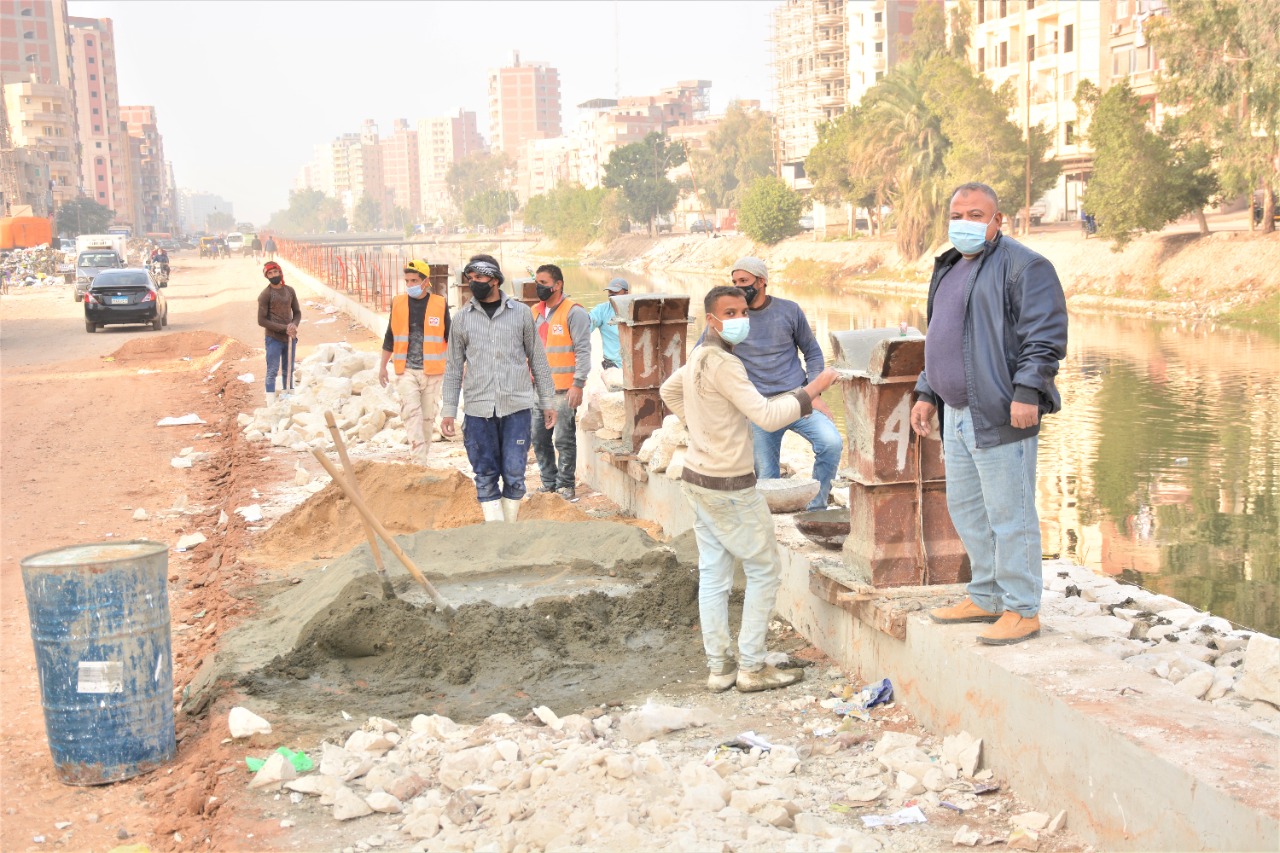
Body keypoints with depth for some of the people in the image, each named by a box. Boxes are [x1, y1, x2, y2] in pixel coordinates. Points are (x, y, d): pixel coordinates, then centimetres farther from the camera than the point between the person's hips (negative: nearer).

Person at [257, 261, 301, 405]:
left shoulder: (290, 291, 7)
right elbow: (262, 320, -11)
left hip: (290, 338, 5)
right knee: (272, 371, -6)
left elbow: (297, 312, 14)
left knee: (288, 371, 11)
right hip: (274, 339, -5)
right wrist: (284, 328, -16)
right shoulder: (265, 294, -9)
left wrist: (294, 325, -9)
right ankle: (271, 405, -5)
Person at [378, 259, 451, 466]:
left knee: (428, 416, 8)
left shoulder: (439, 304, 0)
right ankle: (419, 461, -19)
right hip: (406, 370, 0)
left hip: (432, 371, 0)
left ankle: (424, 456, 23)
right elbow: (390, 337, 14)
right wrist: (383, 366, 16)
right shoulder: (398, 303, 4)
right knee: (411, 412, -13)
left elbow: (449, 338, 8)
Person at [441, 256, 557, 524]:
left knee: (514, 475, 0)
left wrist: (548, 402, 9)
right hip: (478, 410, 1)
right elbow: (453, 368, 11)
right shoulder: (462, 318, 7)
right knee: (486, 477, 2)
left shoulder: (520, 312, 5)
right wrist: (449, 411, 6)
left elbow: (537, 359, 10)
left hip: (516, 407, -1)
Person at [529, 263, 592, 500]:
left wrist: (578, 384, -17)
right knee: (539, 438, 9)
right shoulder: (535, 312, 14)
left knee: (564, 439, -4)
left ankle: (566, 484, 7)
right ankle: (549, 483, 20)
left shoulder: (573, 312, -7)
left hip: (564, 389, -7)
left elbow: (583, 350, -11)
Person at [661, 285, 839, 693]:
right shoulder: (722, 362, -20)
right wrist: (813, 389, -18)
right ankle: (752, 667, 5)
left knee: (713, 574, 10)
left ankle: (718, 666, 15)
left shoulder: (699, 357, 9)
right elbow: (768, 417, -26)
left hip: (698, 477, 9)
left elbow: (668, 391, 28)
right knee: (764, 570, 2)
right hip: (729, 486, -9)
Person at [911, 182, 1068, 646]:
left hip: (1000, 416, -9)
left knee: (1009, 514, -4)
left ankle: (1022, 610, 5)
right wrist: (927, 392, 25)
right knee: (965, 509, 16)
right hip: (956, 415, 9)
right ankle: (987, 598, 28)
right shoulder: (949, 269, 20)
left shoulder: (1023, 266, -8)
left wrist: (1027, 392, -23)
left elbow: (1045, 337, -15)